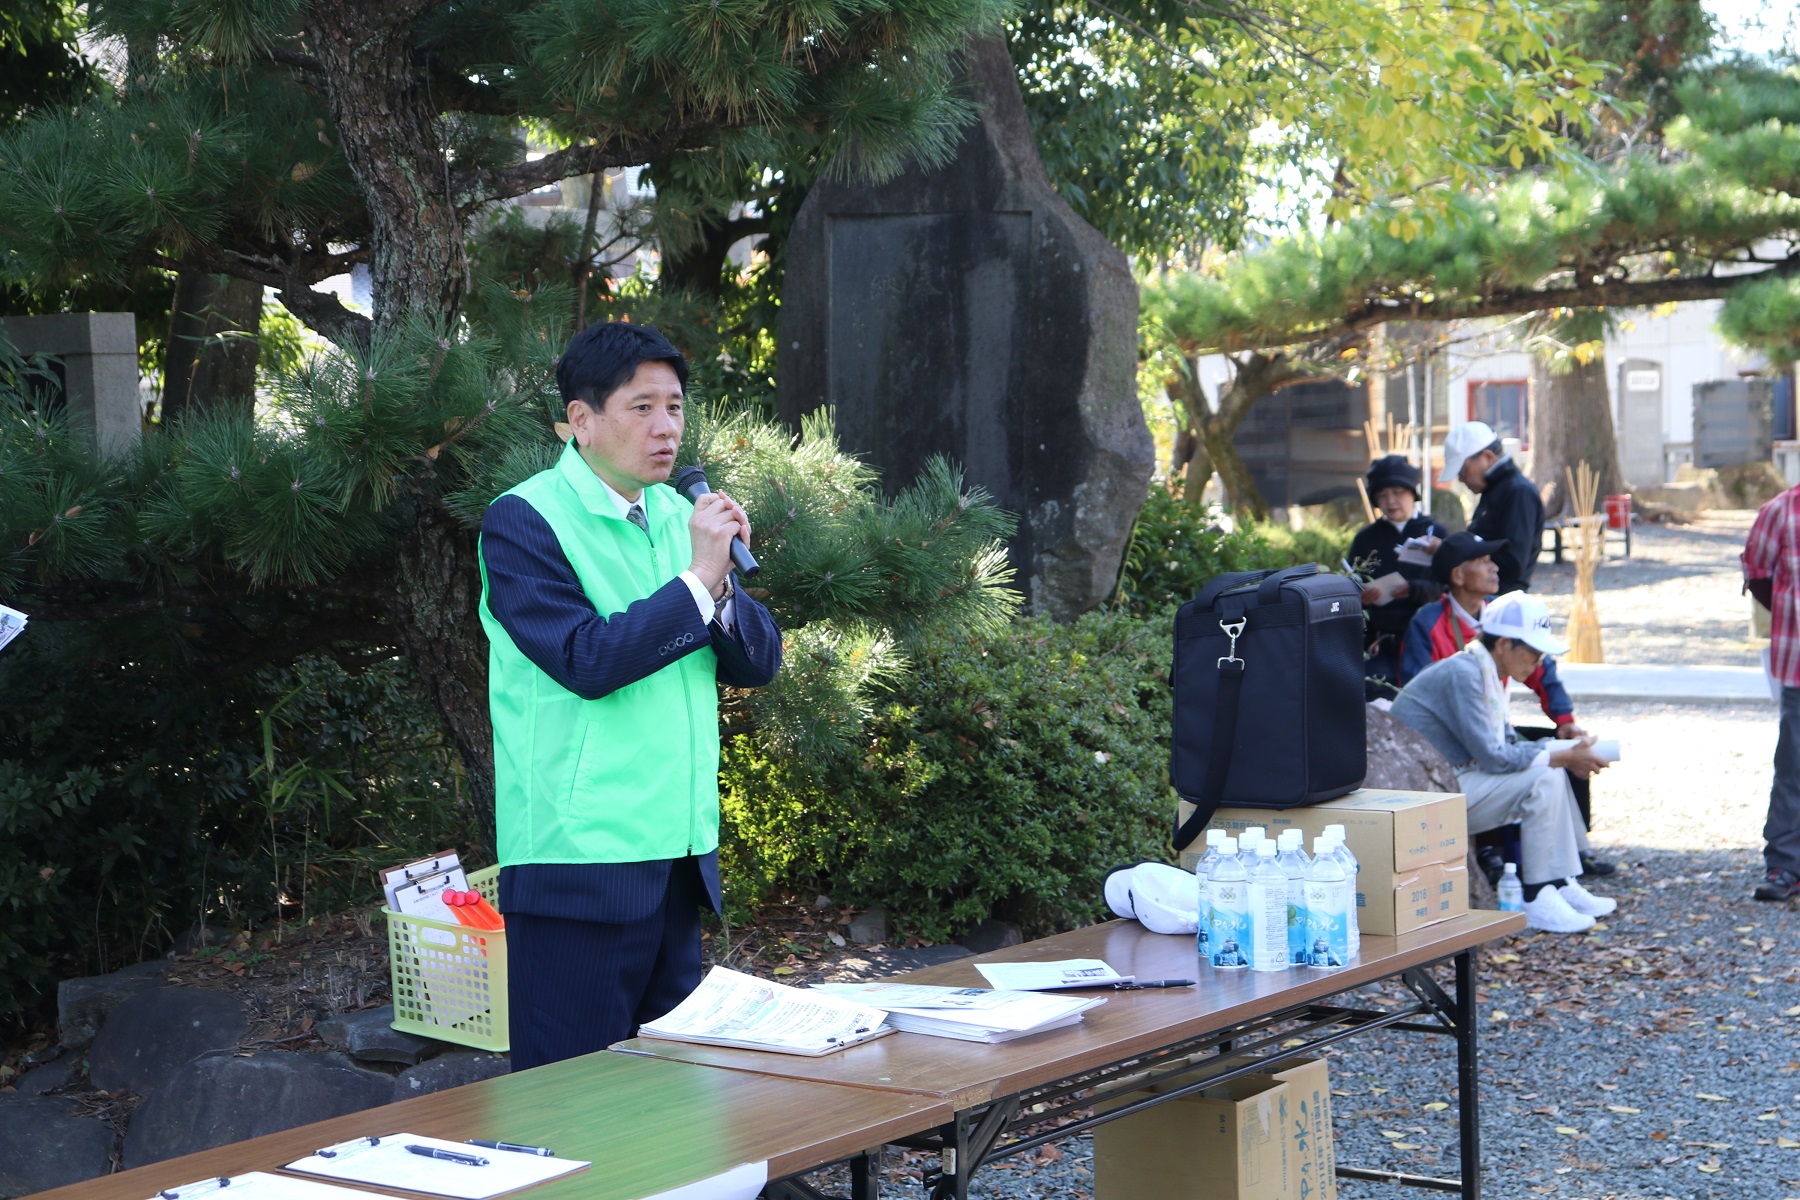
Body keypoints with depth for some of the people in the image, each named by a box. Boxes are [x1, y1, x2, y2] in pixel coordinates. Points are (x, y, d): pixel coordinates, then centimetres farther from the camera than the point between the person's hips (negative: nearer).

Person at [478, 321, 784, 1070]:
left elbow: (759, 662, 10)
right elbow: (587, 660, -19)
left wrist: (722, 587, -9)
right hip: (579, 861, -7)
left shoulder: (678, 516, 13)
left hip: (681, 857, 7)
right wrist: (698, 581, -18)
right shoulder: (523, 522, -7)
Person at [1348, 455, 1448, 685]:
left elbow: (1444, 586, -1)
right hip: (1377, 640, 1)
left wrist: (1412, 590, -21)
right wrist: (1361, 596, -15)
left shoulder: (1435, 533, 9)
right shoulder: (1365, 538, 13)